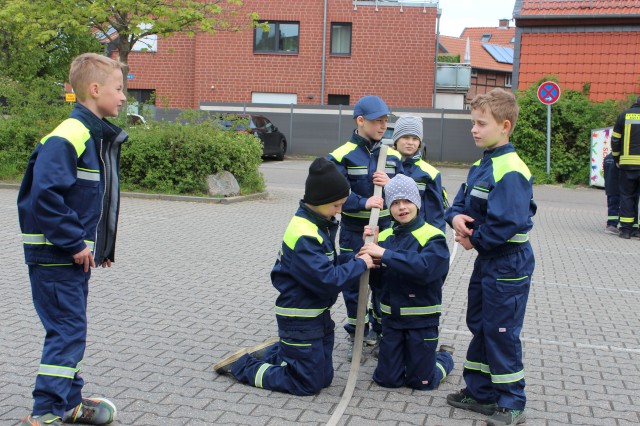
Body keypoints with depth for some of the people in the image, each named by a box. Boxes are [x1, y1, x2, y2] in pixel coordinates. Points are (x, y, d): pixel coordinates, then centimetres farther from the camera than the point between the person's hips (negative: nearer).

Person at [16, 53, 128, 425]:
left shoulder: (103, 137, 11)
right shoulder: (68, 137, -19)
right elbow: (44, 196, -26)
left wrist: (101, 245, 15)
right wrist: (74, 243, -22)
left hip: (78, 253, 10)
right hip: (55, 256, -10)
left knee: (71, 330, 17)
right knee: (67, 332, -5)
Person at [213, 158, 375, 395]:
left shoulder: (319, 224, 3)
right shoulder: (303, 235, -27)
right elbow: (327, 280, -29)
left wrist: (355, 265, -7)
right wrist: (360, 264, -17)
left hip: (319, 314, 9)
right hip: (300, 321, -9)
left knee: (324, 378, 17)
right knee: (308, 384, 2)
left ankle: (273, 352, 32)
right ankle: (243, 366, 12)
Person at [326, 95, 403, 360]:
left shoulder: (393, 156, 5)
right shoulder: (342, 156, -11)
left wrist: (391, 185, -13)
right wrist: (363, 202, -28)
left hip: (385, 229, 4)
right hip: (354, 231, -3)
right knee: (354, 282, 6)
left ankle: (381, 329, 31)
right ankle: (356, 336, 22)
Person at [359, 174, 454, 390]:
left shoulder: (433, 237, -13)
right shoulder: (385, 237, 3)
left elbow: (424, 267, -32)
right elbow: (377, 281, 3)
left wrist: (385, 254, -31)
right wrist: (370, 249, -13)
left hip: (422, 321, -4)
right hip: (391, 318, 5)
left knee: (422, 382, 9)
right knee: (386, 380, 9)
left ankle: (445, 357, 39)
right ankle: (407, 357, 38)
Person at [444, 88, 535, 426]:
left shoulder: (510, 171, -22)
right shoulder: (480, 166, 9)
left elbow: (506, 223, -29)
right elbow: (460, 203, 13)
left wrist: (474, 239, -15)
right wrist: (456, 217, -9)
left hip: (508, 265, -10)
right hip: (486, 260, 10)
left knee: (501, 332, 0)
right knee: (479, 326, 17)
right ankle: (479, 392, 32)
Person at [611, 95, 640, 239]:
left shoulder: (625, 115, 5)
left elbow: (615, 140, 6)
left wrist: (616, 159, 16)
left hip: (627, 163, 1)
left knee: (627, 196, 7)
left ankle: (626, 229, 5)